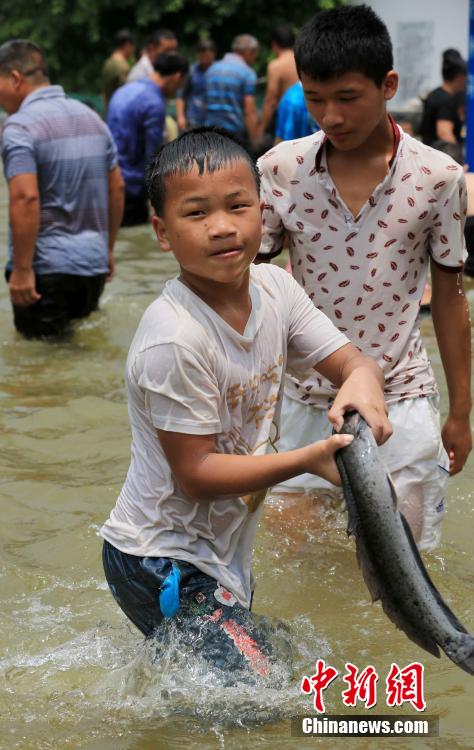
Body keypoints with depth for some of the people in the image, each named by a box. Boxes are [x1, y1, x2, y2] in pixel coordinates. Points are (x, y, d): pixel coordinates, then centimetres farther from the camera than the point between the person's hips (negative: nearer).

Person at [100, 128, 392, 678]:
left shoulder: (274, 287, -5)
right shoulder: (174, 339, -28)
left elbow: (352, 360, -2)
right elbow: (195, 474, -24)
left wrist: (362, 384, -27)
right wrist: (308, 460, -29)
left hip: (223, 554, 8)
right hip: (165, 564, -8)